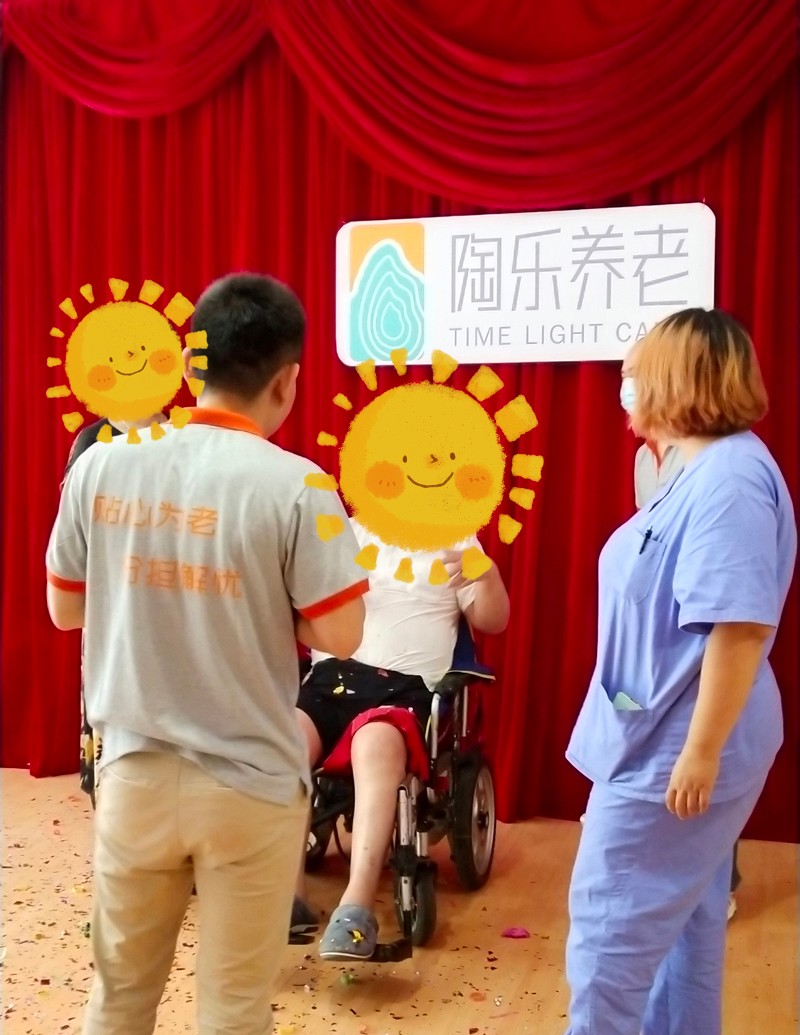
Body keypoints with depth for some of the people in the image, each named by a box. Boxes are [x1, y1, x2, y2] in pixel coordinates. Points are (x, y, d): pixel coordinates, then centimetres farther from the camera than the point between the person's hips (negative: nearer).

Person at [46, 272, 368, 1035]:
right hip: (250, 785, -3)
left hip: (133, 772, 4)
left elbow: (64, 609, 4)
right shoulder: (293, 485, -17)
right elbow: (340, 636, -14)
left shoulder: (100, 465, -6)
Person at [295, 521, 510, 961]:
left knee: (377, 744, -36)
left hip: (405, 683, -2)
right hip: (334, 671, 3)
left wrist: (487, 574, -12)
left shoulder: (454, 539, 15)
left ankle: (356, 907, -39)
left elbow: (492, 621, 9)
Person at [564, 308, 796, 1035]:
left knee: (611, 918, 2)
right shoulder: (708, 471, 10)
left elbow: (740, 625, -28)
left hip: (678, 746, -10)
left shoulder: (730, 477, -22)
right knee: (681, 915, 20)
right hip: (669, 738, 10)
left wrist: (701, 751, -26)